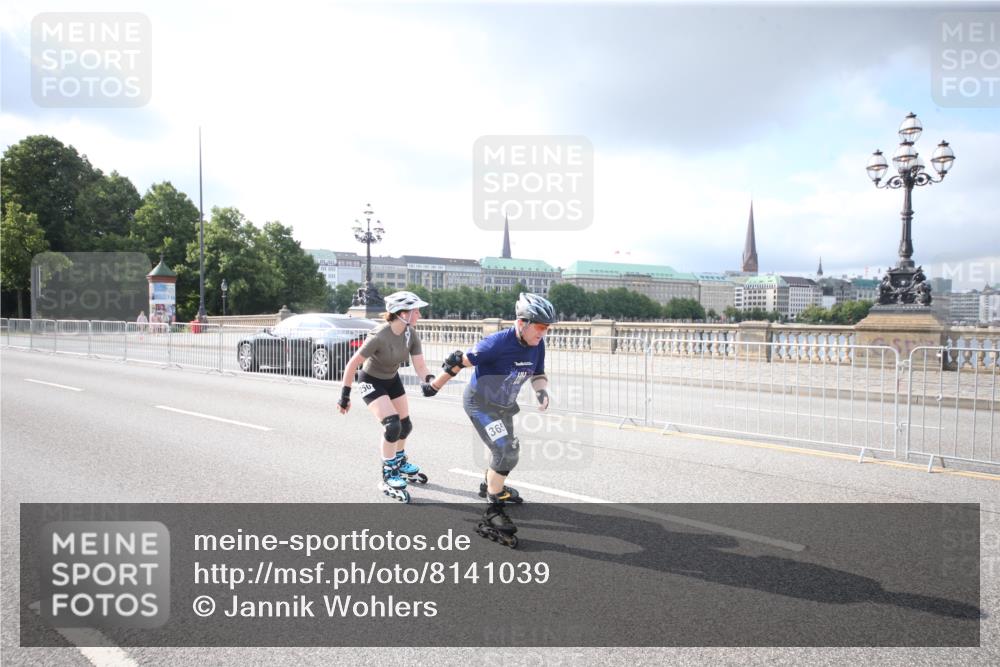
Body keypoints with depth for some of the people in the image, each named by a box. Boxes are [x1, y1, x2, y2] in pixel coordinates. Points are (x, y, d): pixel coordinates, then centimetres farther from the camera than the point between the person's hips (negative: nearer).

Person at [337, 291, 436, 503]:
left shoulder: (411, 334, -16)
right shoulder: (379, 336, -34)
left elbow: (420, 365, -16)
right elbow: (352, 364, -26)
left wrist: (430, 380, -36)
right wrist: (345, 395, -22)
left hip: (392, 380, 7)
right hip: (371, 382, -7)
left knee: (405, 425, 14)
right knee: (392, 425, -22)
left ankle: (400, 463, 43)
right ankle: (388, 477, -3)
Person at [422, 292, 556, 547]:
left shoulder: (537, 345, -10)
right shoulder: (498, 342, -31)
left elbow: (538, 374, 5)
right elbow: (460, 360, -22)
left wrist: (541, 391, -19)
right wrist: (434, 386, -10)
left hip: (504, 405, 8)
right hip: (480, 403, -8)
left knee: (509, 449, 23)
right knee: (506, 452, -19)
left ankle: (491, 486, 53)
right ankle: (492, 515, -10)